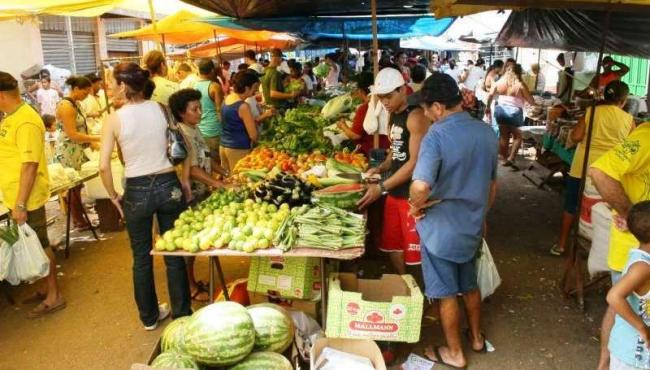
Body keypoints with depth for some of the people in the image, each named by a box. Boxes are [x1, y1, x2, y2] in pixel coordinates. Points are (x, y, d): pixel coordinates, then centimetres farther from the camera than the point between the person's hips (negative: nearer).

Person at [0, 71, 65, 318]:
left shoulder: (26, 122, -20)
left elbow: (30, 165, -23)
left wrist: (20, 204, -22)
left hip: (26, 199, -9)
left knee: (39, 245, 2)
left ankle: (54, 297, 15)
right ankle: (46, 288, 31)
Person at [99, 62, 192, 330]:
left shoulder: (114, 119, -9)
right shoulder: (159, 109, -1)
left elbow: (104, 166, -11)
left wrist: (113, 196, 3)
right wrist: (184, 180, 11)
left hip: (137, 191, -2)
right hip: (168, 184, 2)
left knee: (141, 257, 16)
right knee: (174, 254, 13)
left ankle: (149, 317, 32)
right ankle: (182, 314, 26)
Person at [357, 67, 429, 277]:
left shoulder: (415, 116, -17)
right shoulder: (393, 116, 10)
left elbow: (416, 162, -21)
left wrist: (381, 187, -21)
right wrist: (381, 168, 0)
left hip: (412, 193, -9)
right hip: (394, 191, 9)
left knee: (414, 251, 2)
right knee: (392, 245, 17)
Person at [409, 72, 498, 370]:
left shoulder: (437, 136, -24)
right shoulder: (487, 133, -1)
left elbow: (420, 186, -38)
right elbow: (493, 184, 10)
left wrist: (416, 206, -17)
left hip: (442, 230, -6)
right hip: (472, 226, 7)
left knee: (447, 294, 12)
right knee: (470, 286, 26)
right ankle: (477, 337, 45)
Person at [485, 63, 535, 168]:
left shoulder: (500, 82, 8)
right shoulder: (520, 84, -6)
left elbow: (490, 95, 16)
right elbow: (531, 101, -4)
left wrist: (488, 107, 28)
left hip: (500, 111, 5)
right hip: (514, 112, -5)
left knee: (504, 136, 15)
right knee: (518, 136, 11)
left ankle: (505, 159, 23)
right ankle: (511, 158, 1)